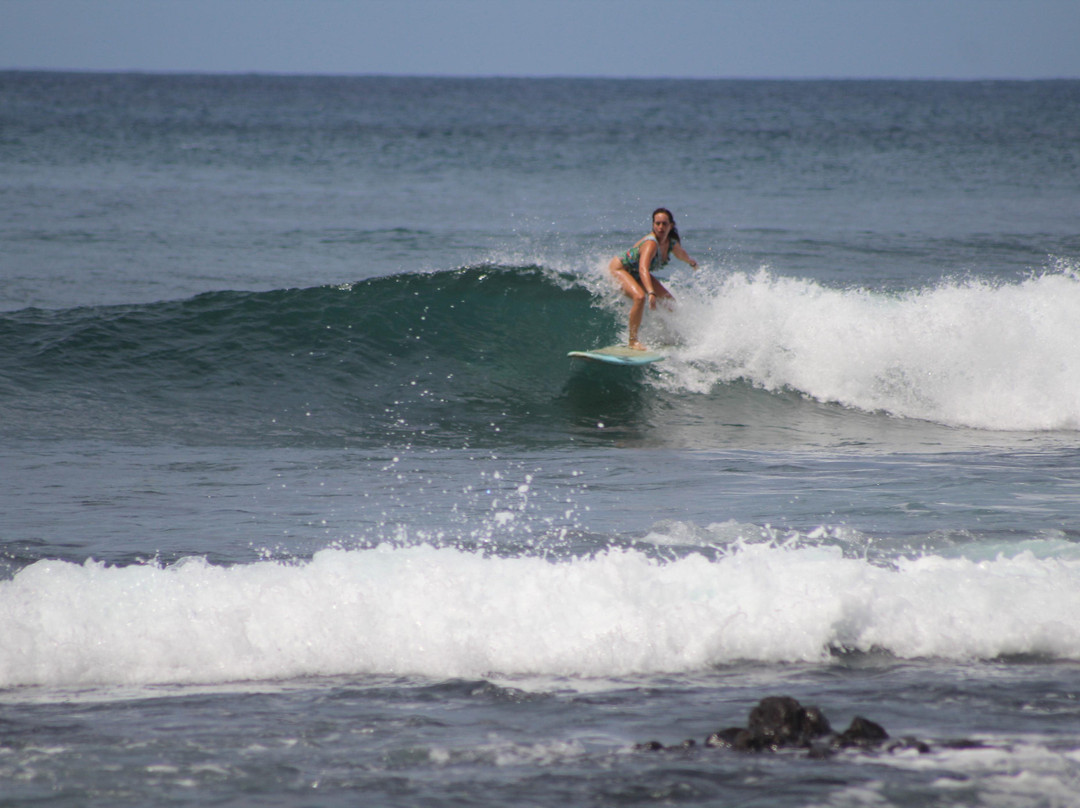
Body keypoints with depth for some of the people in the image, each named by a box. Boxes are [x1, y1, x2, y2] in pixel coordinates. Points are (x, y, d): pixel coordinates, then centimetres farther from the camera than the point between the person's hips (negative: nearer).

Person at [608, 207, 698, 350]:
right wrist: (651, 293, -65)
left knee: (670, 302, 7)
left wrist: (691, 262, 37)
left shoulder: (672, 243, -11)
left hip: (636, 274, 9)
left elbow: (681, 254, 15)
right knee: (640, 297, -34)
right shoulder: (651, 243, -37)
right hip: (619, 269, -9)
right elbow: (643, 269, -52)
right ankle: (633, 341, -24)